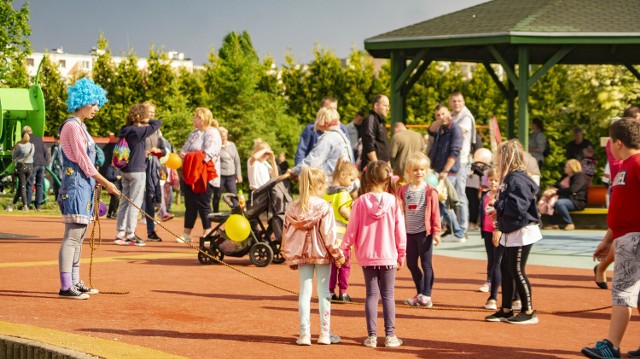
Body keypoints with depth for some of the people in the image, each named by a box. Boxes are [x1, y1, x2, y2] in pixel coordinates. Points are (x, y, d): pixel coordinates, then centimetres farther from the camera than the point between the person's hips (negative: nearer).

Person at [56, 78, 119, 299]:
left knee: (78, 237, 13)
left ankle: (74, 282, 19)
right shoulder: (72, 126, -13)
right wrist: (106, 183, -11)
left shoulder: (80, 126, 17)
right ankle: (66, 287, -12)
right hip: (76, 187, -10)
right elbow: (83, 161, -16)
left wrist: (98, 181, 10)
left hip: (84, 187, 10)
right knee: (72, 236, -11)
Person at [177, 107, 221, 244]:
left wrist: (192, 156, -22)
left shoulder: (212, 133, -9)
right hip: (190, 175, 8)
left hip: (204, 176, -8)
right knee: (190, 205, 10)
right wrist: (183, 153, -2)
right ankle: (186, 234, 15)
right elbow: (185, 148, 22)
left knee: (203, 205, -5)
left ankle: (207, 234, 3)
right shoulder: (194, 133, 20)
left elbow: (209, 153, -21)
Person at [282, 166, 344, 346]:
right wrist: (338, 255, -2)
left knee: (304, 292, 8)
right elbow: (329, 235, -13)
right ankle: (325, 333, 9)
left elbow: (287, 234, 3)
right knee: (323, 291, 5)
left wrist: (290, 259, 13)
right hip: (322, 254, -3)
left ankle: (304, 333, 5)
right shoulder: (324, 207, -13)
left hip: (302, 255, 3)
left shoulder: (293, 208, -1)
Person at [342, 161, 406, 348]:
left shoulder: (360, 202, -6)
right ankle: (390, 336, 5)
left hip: (367, 256, 1)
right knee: (388, 295, 6)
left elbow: (352, 229, -3)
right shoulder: (393, 202, -6)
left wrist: (343, 249, 9)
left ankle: (372, 336, 5)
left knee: (372, 295, 7)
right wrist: (401, 254, 9)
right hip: (388, 255, -1)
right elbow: (400, 230, -2)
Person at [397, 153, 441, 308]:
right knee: (411, 264, 10)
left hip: (424, 232, -5)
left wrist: (436, 232, -7)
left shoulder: (430, 191, -5)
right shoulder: (403, 190, 6)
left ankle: (426, 295, 4)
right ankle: (420, 293, 23)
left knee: (426, 264, -1)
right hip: (409, 232, 5)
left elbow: (435, 212, -5)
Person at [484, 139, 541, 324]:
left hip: (522, 232, -10)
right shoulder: (508, 178, 12)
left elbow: (518, 205, -28)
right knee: (505, 268, 14)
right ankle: (506, 310, 23)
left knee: (517, 271, -5)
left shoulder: (518, 179, -19)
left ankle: (528, 312, 5)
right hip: (510, 233, 10)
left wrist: (498, 207, -14)